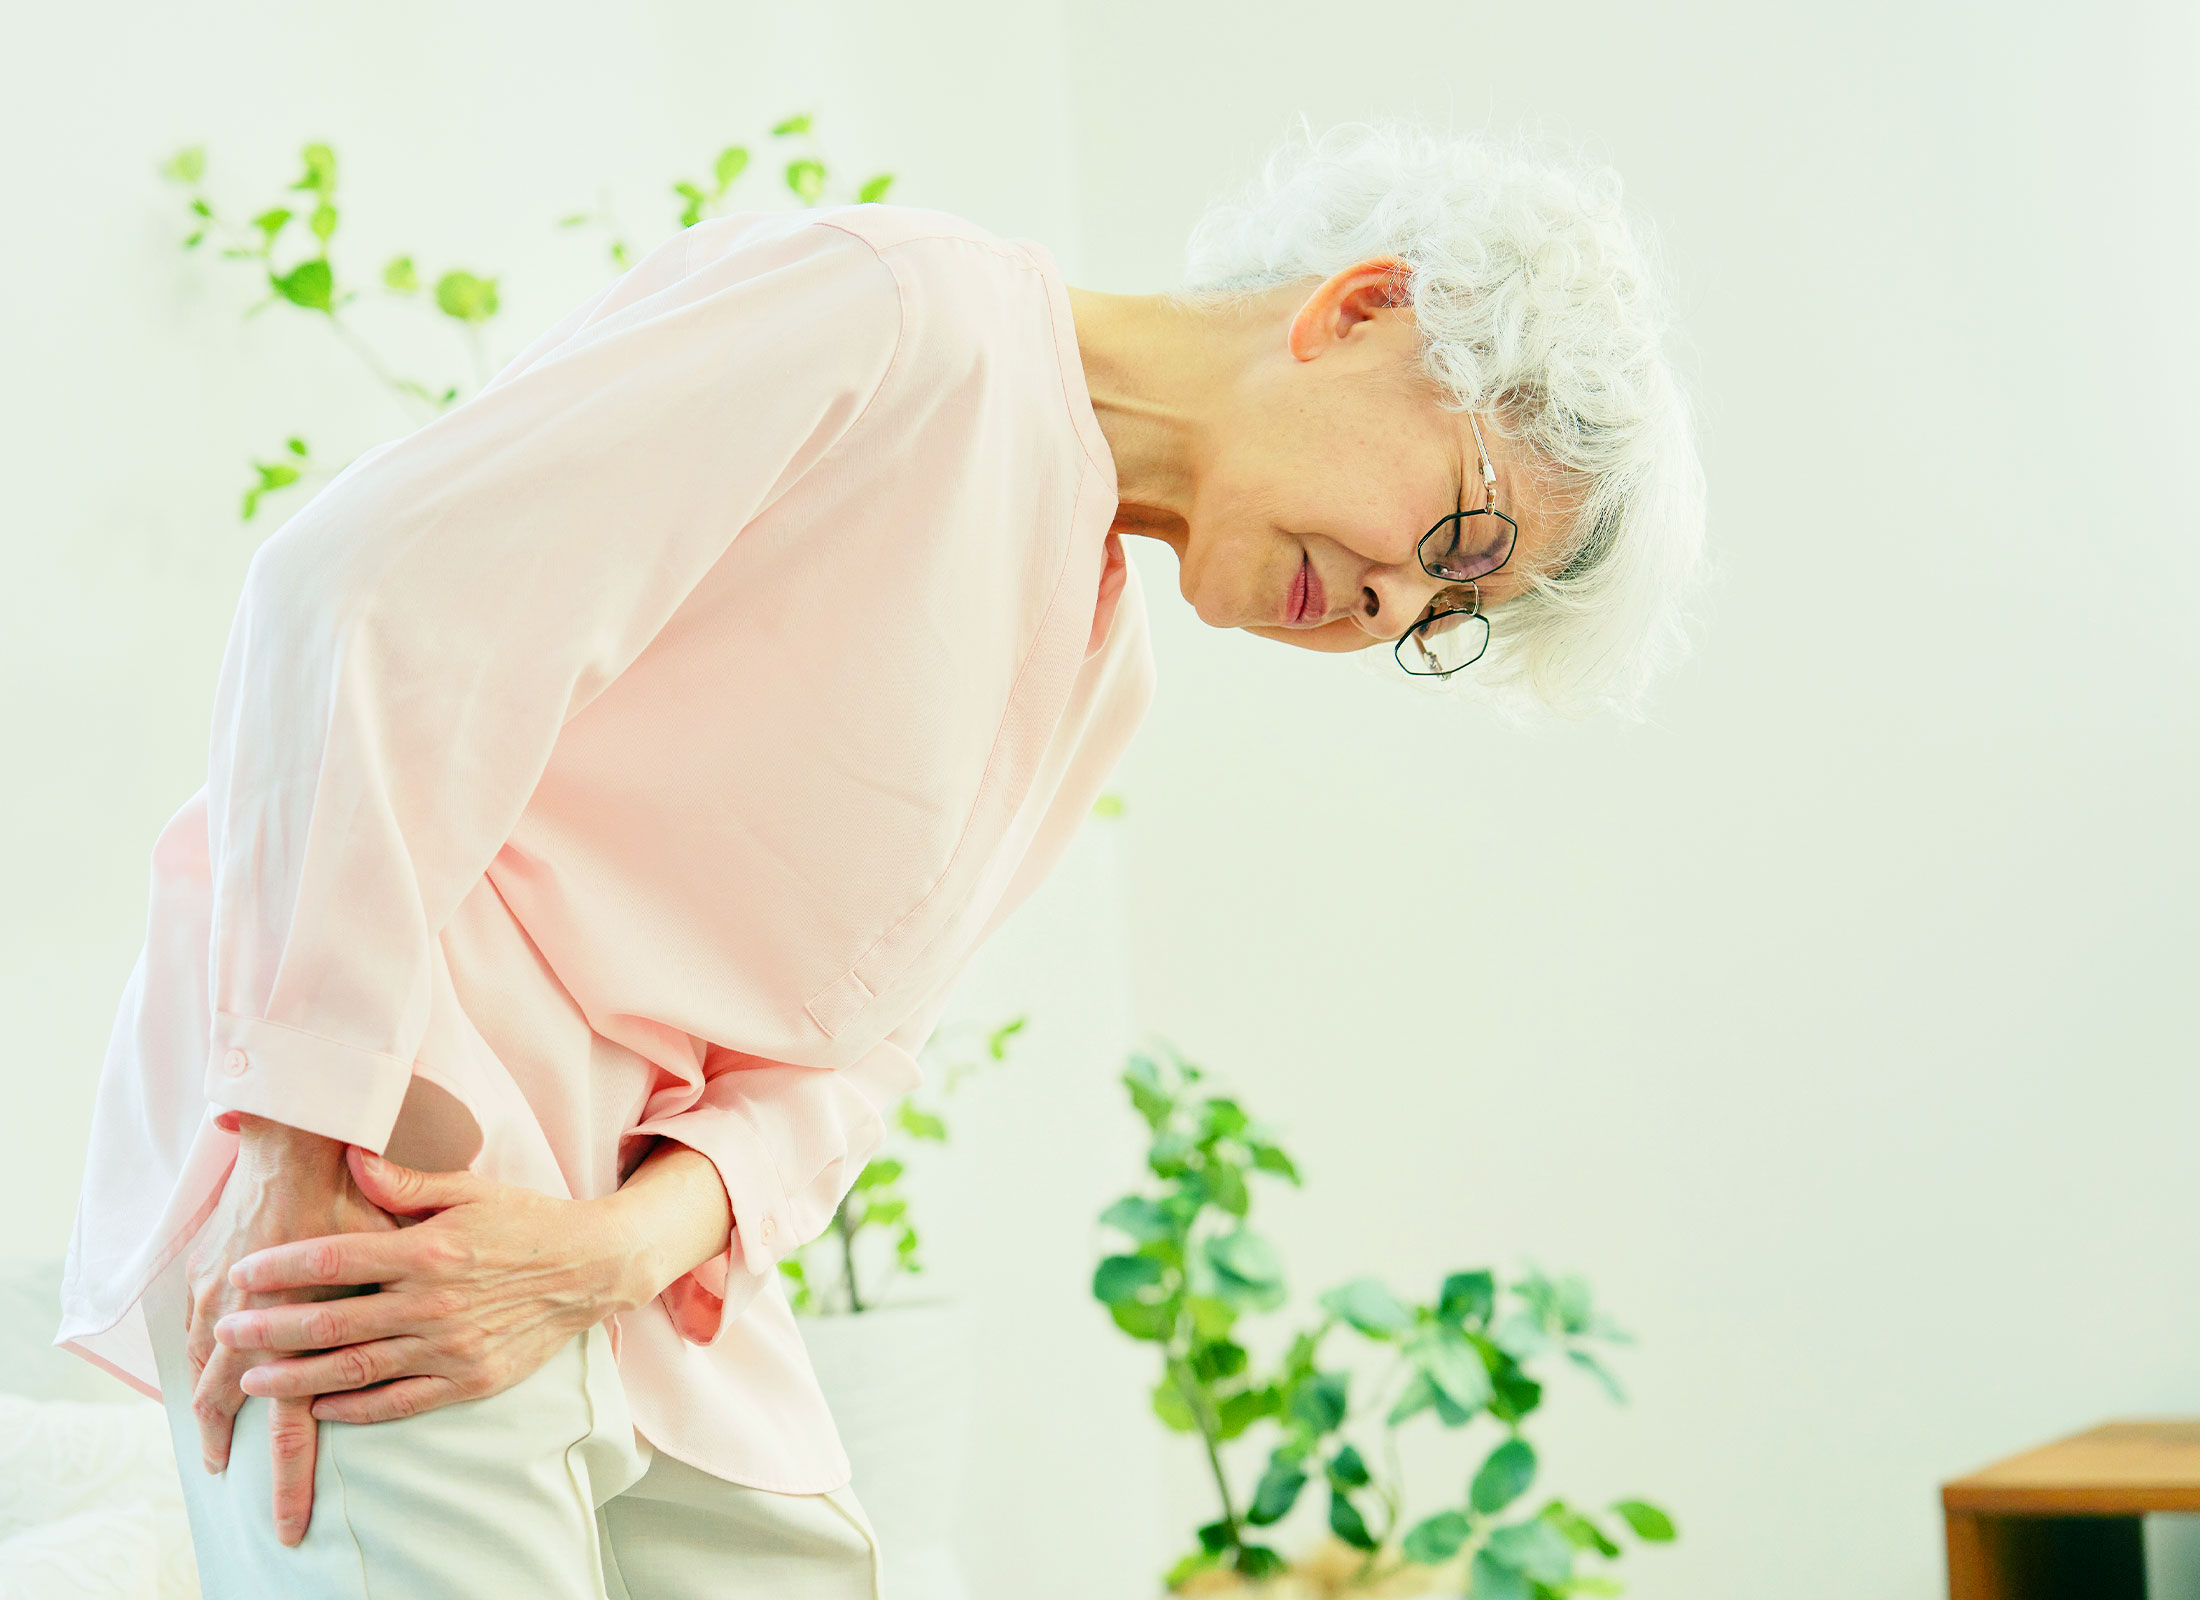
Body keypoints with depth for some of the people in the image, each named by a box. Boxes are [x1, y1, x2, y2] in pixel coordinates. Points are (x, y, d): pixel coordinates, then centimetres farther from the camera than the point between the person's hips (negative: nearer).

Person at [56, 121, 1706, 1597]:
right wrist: (309, 1142, -22)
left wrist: (623, 1243, -14)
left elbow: (834, 1050, 7)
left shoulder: (1099, 675, 15)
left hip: (624, 1258, 8)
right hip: (365, 1158, -8)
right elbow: (380, 592, -20)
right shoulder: (898, 313, -11)